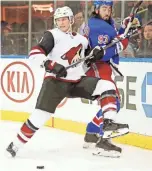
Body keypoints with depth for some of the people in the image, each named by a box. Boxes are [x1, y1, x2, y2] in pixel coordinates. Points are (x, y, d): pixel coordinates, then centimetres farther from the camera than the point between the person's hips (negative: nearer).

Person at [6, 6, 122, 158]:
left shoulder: (82, 40, 16)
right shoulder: (52, 35, -2)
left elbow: (85, 62, 28)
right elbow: (34, 53, -14)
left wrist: (95, 54, 6)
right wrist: (51, 65, -28)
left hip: (77, 82, 5)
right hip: (55, 81, -5)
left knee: (107, 86, -12)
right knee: (40, 115, -17)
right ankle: (15, 145, 1)